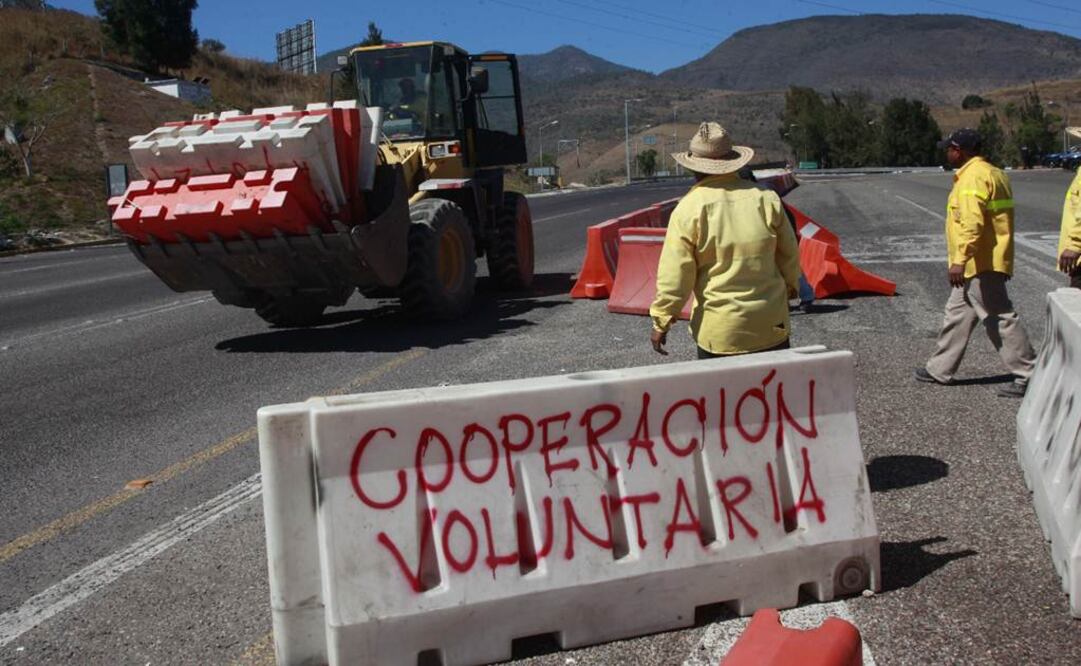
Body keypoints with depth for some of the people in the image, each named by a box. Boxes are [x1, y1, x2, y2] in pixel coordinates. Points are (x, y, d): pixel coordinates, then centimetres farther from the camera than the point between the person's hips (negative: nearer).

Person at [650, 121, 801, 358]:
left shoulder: (688, 210, -11)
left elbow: (674, 274, -11)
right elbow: (789, 254, 10)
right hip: (772, 326, 3)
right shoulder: (766, 199, 0)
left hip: (719, 331, -3)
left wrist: (661, 321, -2)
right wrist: (790, 287, 29)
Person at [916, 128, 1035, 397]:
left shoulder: (972, 178, -17)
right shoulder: (992, 173, 16)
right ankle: (940, 370, 25)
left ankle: (1027, 375, -1)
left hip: (979, 265, -11)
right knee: (957, 314, 17)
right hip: (980, 265, 11)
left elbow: (972, 223, -28)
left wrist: (960, 260, -31)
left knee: (1000, 318, -6)